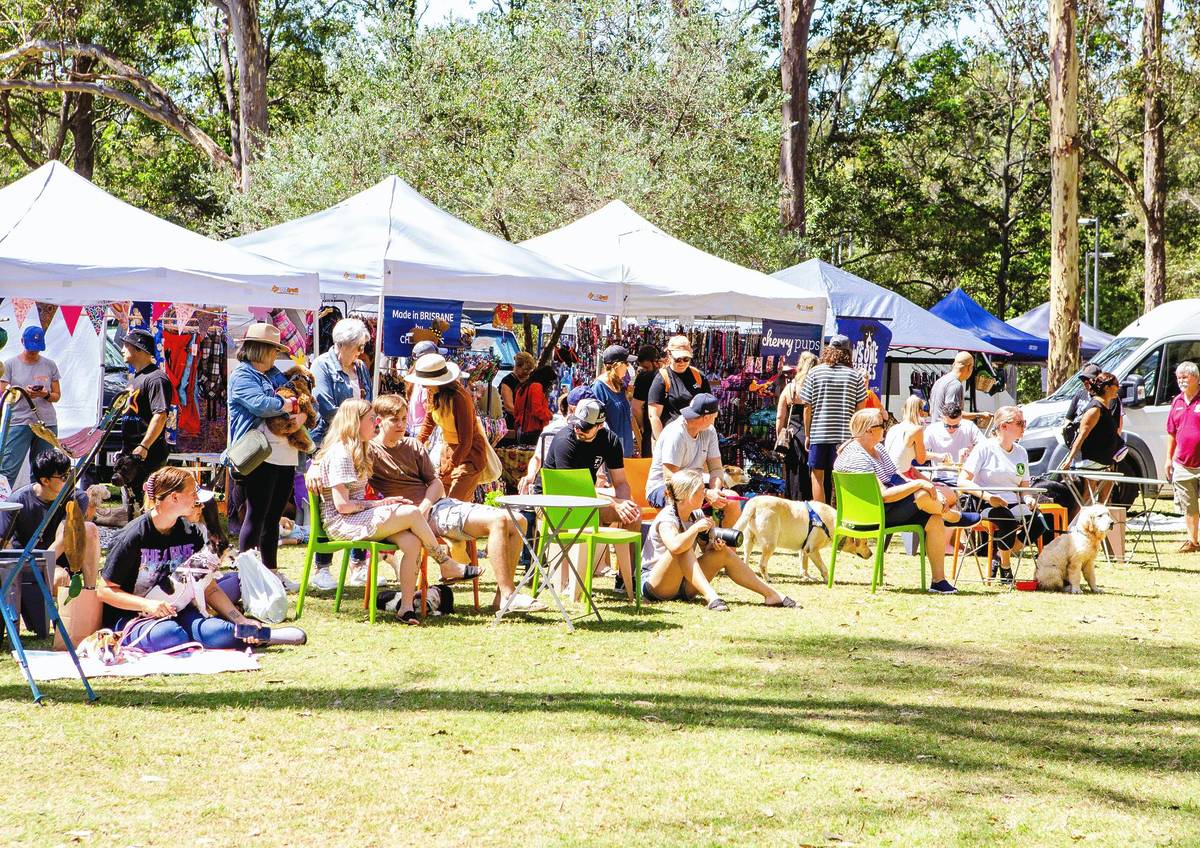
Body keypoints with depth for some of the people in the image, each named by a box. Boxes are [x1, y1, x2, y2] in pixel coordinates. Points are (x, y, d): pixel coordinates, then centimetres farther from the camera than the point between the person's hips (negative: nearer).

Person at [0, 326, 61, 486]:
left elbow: (57, 396, 13)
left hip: (47, 424, 2)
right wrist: (23, 392, -17)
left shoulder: (49, 365, 10)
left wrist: (45, 395, -10)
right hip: (19, 423, -2)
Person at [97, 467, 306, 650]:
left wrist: (241, 620, -6)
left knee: (210, 629, -32)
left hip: (175, 613, 4)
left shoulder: (191, 534, 3)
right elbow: (105, 590, -11)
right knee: (166, 634, -39)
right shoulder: (134, 536, -15)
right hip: (129, 617, -4)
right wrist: (147, 605, -24)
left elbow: (209, 589, 7)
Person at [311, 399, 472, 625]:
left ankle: (406, 606, -20)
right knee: (412, 513, -22)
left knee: (412, 542, -18)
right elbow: (342, 505, -19)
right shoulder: (340, 454, -14)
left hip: (360, 518, 10)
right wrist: (378, 504, -11)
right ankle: (447, 566, -5)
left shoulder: (357, 451, 18)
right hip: (341, 524, -10)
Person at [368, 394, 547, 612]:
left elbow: (436, 483, 13)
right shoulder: (370, 451, -1)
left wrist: (423, 507, -8)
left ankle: (502, 595, -6)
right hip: (425, 516, -8)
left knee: (517, 522, -4)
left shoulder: (413, 446, 19)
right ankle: (508, 595, -28)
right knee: (497, 520, -26)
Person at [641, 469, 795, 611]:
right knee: (684, 548, -32)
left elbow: (706, 550, 12)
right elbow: (675, 546, -43)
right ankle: (710, 596, -39)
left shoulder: (697, 516, 5)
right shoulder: (667, 518, -21)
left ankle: (771, 594, -5)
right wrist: (696, 527, -27)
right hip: (653, 585, -8)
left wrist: (714, 545, -12)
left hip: (683, 586, 8)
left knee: (724, 553, -5)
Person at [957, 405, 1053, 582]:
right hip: (986, 505, -6)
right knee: (1008, 520, -36)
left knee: (1039, 524, -22)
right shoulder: (985, 448, -4)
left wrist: (1028, 499, -5)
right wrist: (987, 496, -23)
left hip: (1013, 504, 6)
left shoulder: (1021, 452, 15)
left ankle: (1000, 555, -3)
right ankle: (1005, 567, -12)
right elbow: (962, 481, -10)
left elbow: (1024, 487, 19)